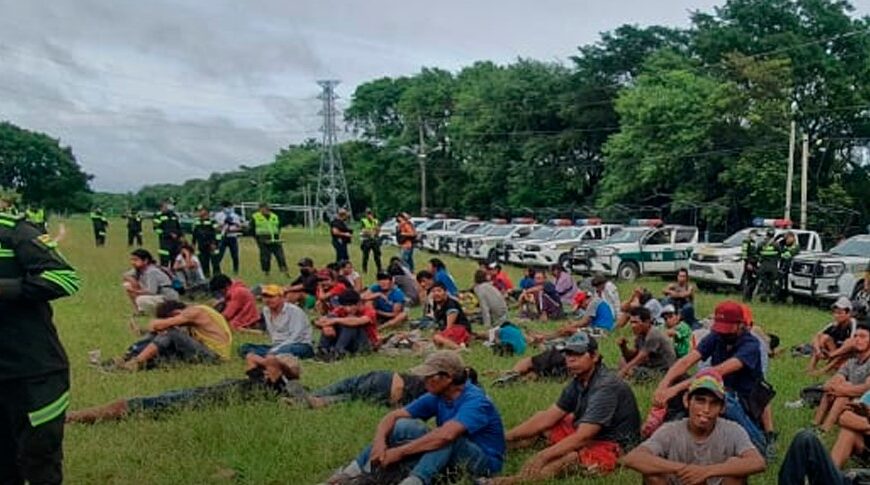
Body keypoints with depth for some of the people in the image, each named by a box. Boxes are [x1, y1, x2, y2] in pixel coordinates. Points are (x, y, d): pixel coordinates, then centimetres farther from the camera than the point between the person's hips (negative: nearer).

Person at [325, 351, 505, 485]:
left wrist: (399, 452, -39)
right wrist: (379, 441, -27)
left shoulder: (474, 401, -27)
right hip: (451, 457, 7)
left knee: (447, 437, -36)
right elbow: (394, 416, -5)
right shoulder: (436, 397, -4)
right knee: (404, 426, -10)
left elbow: (446, 435, -42)